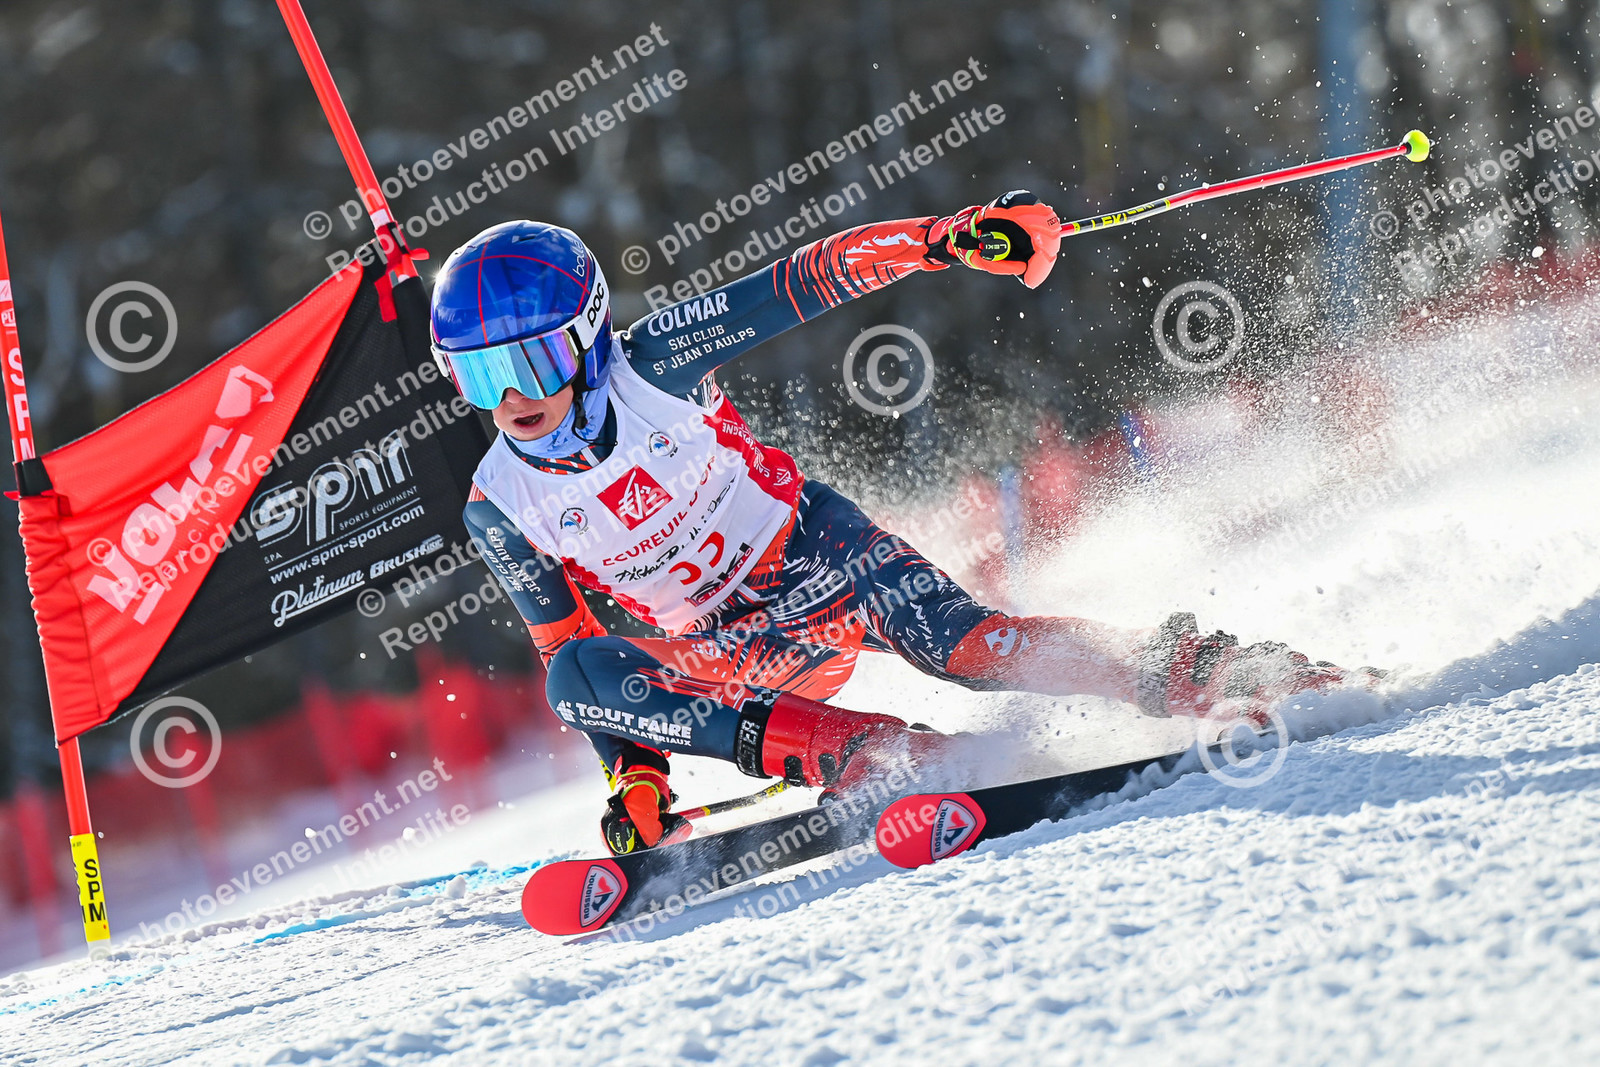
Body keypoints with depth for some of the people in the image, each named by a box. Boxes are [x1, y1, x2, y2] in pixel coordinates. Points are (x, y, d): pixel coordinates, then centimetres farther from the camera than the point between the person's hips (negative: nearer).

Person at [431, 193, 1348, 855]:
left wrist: (953, 239, -30)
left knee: (967, 647, -30)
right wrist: (635, 773, -11)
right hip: (731, 648, 3)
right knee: (579, 680, -27)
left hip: (813, 552, -3)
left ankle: (1186, 669, -16)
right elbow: (566, 641, 0)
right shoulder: (500, 511, -11)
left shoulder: (651, 365, -19)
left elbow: (806, 283, -18)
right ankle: (854, 752, -32)